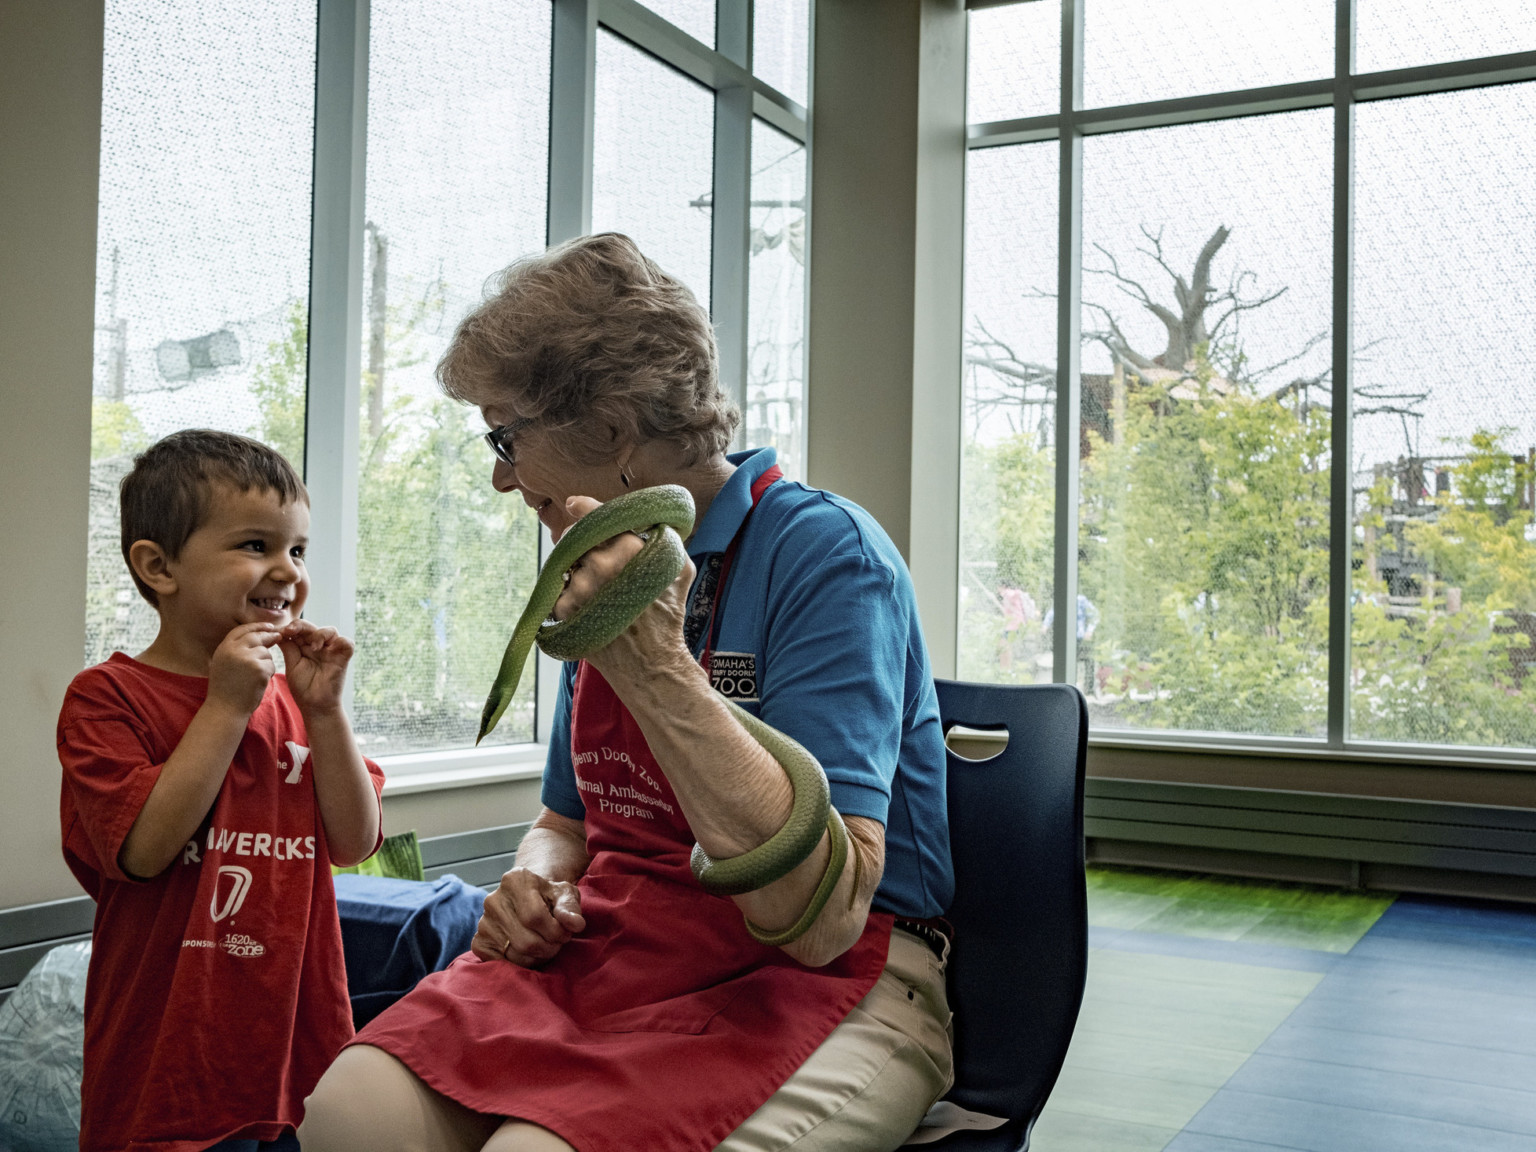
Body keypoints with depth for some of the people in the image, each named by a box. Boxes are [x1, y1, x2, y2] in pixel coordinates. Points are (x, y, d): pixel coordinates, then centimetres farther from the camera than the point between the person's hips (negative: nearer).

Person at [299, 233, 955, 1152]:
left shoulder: (823, 551, -13)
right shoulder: (614, 572, 11)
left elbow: (823, 918, -24)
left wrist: (654, 665, -29)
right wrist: (535, 886, -2)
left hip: (825, 982, -6)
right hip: (610, 950, 6)